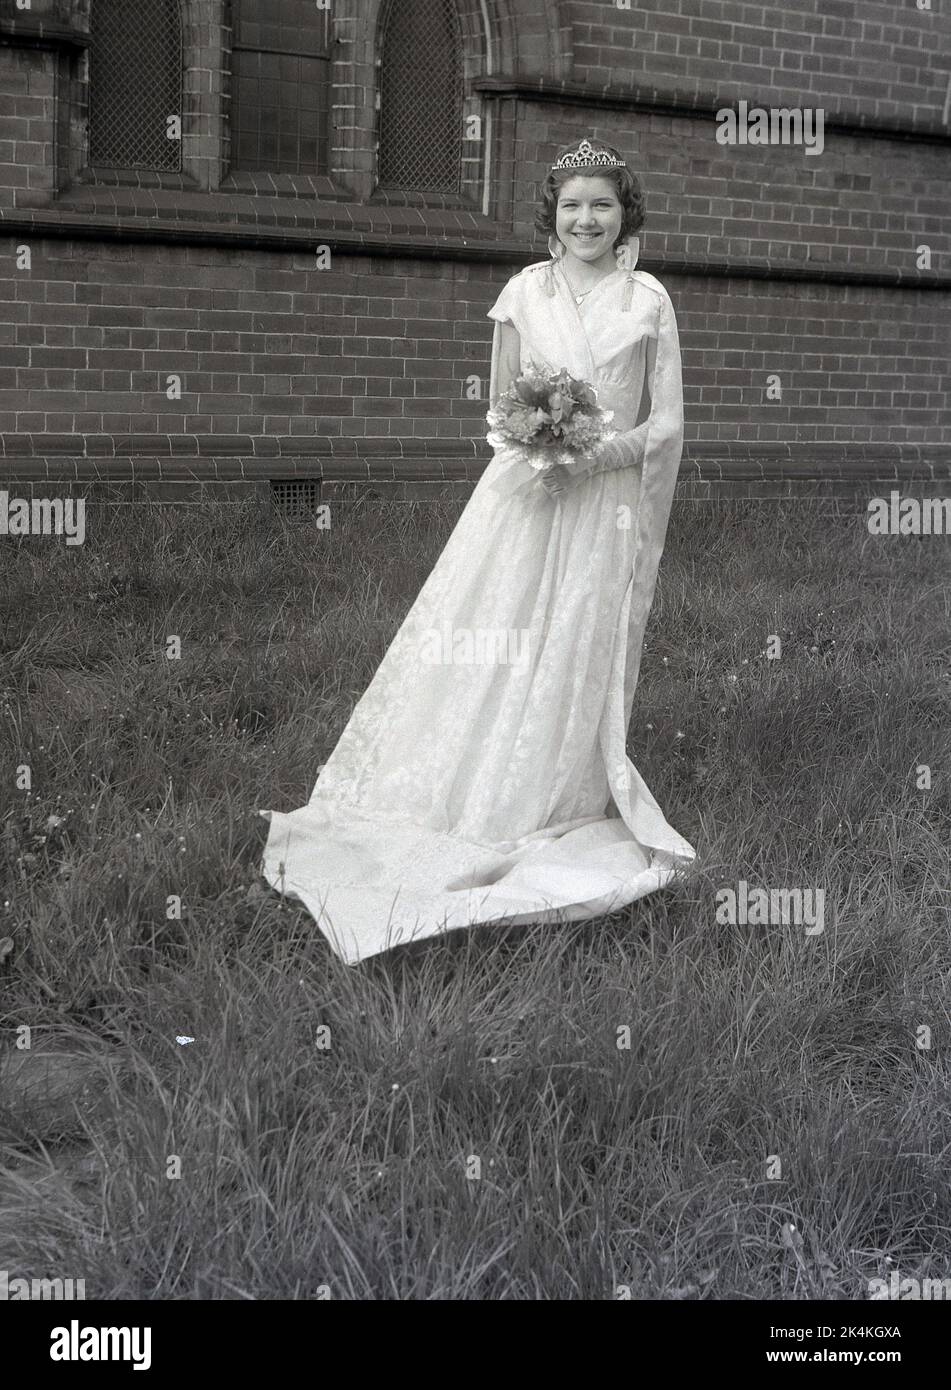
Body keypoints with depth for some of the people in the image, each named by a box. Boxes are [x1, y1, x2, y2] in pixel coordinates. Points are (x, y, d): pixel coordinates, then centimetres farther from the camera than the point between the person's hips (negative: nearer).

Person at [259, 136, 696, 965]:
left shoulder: (648, 299, 2)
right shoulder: (524, 293, 4)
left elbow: (667, 422, 2)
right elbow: (501, 406, 9)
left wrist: (599, 453, -14)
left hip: (606, 505, 0)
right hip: (524, 495, 1)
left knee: (577, 665, 5)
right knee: (484, 655, -1)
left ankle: (550, 811, 21)